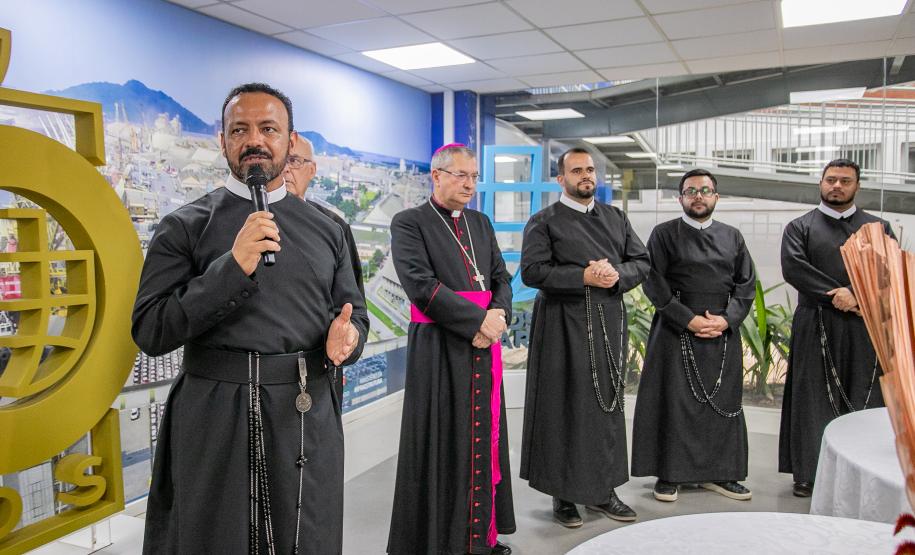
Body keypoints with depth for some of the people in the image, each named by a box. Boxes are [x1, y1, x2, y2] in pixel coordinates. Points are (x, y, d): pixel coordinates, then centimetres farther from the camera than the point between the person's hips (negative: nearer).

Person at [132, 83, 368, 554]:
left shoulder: (325, 231, 7)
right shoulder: (184, 228, -1)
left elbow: (354, 314, 12)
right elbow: (150, 331, -8)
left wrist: (346, 337, -12)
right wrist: (233, 266, -18)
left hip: (308, 418, 3)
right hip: (213, 418, -2)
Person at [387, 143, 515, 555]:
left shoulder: (481, 223, 15)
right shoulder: (408, 223, -5)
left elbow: (501, 277, 12)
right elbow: (421, 285, -15)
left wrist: (498, 314, -9)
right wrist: (477, 321, -16)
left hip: (483, 347, 6)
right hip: (438, 349, -6)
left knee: (484, 439, 11)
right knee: (442, 446, 2)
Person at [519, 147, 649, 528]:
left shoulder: (616, 217, 14)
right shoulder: (544, 221, -1)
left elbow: (642, 261, 10)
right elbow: (532, 270, -13)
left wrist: (617, 275, -11)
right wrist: (584, 277, -19)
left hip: (610, 322, 5)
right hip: (564, 325, -5)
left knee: (607, 405, 9)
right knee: (565, 408, 0)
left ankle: (602, 490, 21)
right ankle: (563, 493, 14)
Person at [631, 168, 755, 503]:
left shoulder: (732, 236, 12)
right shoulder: (664, 234, 1)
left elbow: (747, 283, 9)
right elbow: (654, 283, -6)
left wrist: (727, 319, -7)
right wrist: (689, 319, -13)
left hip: (723, 333, 4)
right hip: (676, 332, -4)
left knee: (722, 402, 8)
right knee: (674, 402, 0)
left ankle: (717, 472, 20)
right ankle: (669, 474, 10)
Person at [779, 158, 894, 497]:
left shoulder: (878, 227, 14)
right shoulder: (800, 227, 8)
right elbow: (793, 267, -8)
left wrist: (856, 295, -14)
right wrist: (839, 295, -14)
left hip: (864, 328, 2)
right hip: (815, 328, -1)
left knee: (864, 401, 2)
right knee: (813, 400, 1)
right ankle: (808, 473, 8)